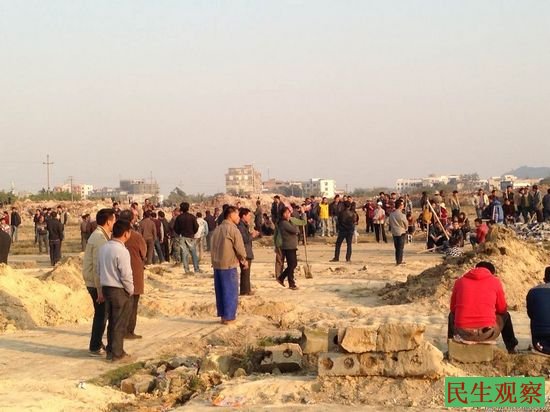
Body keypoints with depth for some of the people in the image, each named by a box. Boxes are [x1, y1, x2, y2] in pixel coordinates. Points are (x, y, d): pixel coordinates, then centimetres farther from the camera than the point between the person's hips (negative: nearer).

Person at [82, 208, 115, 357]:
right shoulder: (100, 238, -21)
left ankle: (97, 344, 29)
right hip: (96, 283, -10)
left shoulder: (99, 236, 11)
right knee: (101, 314, 0)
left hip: (94, 282, 10)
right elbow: (98, 267, -24)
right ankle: (95, 348, 8)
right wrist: (100, 291, -23)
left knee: (101, 314, 18)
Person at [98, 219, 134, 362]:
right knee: (120, 324, 4)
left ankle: (110, 350, 27)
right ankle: (117, 354, 11)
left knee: (112, 321, 19)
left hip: (106, 288, 8)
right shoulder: (122, 251, -21)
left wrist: (102, 286, 18)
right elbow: (126, 275, -20)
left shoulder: (103, 247, 4)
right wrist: (131, 290, -5)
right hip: (120, 291, -8)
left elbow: (99, 269, 10)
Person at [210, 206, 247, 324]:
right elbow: (240, 248, -12)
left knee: (220, 291, 12)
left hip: (217, 264, 7)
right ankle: (229, 317, 2)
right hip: (229, 264, -7)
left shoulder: (217, 229, 11)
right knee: (231, 292, 0)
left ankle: (222, 315, 18)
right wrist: (244, 260, 5)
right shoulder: (233, 229, -12)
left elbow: (214, 246, 14)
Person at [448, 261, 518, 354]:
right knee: (505, 315, 31)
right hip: (487, 333, -1)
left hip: (463, 333, 2)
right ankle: (511, 349, 38)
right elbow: (502, 309, 13)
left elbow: (453, 309, 18)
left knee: (452, 315, 37)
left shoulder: (460, 281, 10)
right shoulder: (495, 281, 6)